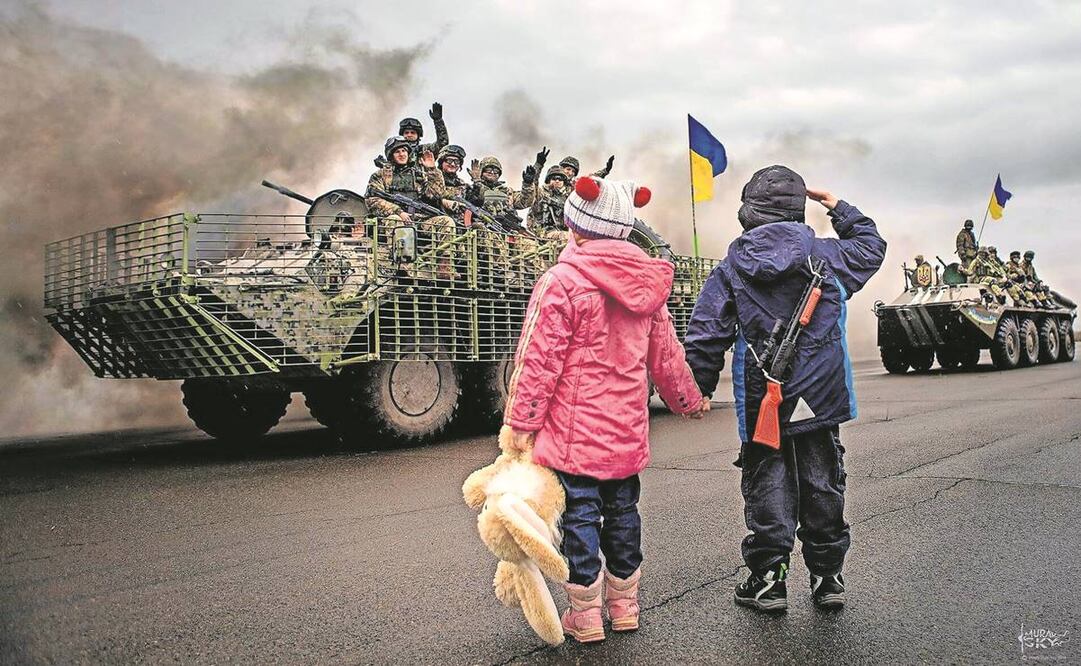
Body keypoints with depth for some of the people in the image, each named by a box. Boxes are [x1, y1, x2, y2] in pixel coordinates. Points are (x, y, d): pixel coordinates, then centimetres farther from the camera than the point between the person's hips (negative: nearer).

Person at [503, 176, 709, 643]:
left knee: (580, 516, 3)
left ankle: (585, 617, 12)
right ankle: (624, 606, 29)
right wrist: (689, 399, 29)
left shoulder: (561, 281, -14)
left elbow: (539, 359, -15)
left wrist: (522, 422, -8)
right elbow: (666, 355, 14)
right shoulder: (645, 284, 6)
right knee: (622, 511, 16)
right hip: (628, 430, 6)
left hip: (576, 429, -6)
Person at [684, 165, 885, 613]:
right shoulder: (826, 255, 0)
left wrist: (701, 388, 5)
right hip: (820, 399, 2)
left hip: (761, 404, -2)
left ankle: (767, 579, 11)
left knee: (766, 487, 8)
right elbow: (871, 247, 22)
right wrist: (840, 208, 31)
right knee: (823, 485, 13)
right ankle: (828, 577, 22)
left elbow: (705, 336, -5)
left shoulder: (730, 270, -5)